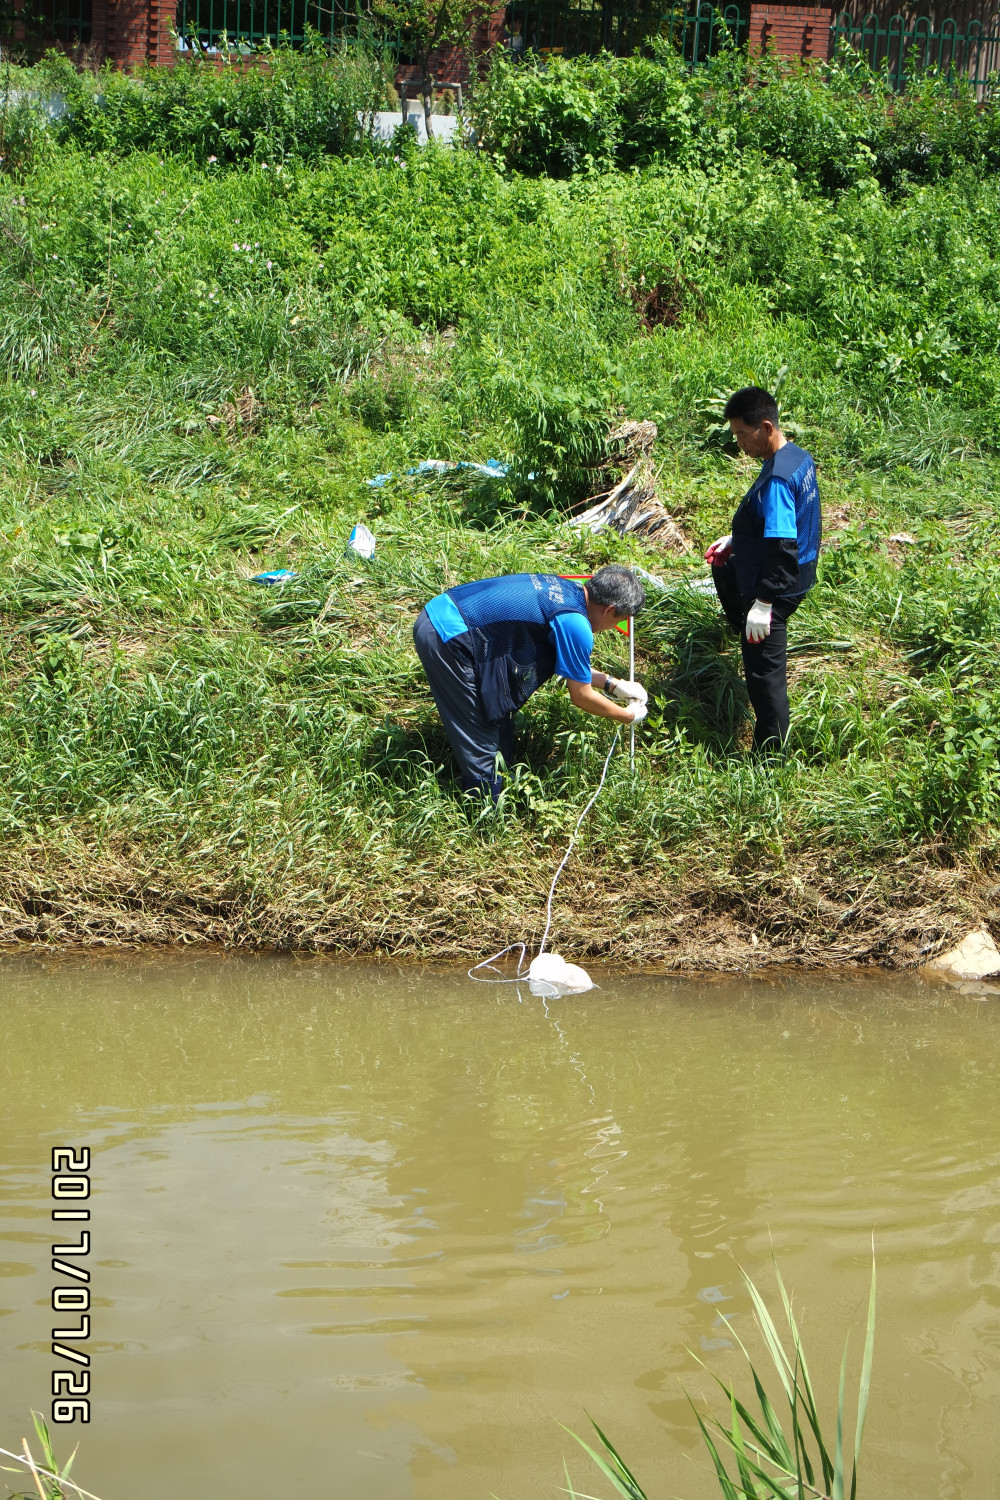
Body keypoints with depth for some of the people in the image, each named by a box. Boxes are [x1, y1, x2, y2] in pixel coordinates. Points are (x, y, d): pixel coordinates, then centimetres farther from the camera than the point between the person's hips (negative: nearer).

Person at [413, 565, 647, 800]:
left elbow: (569, 663, 26)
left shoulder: (563, 588, 10)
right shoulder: (575, 625, -16)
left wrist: (614, 685, 28)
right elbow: (581, 697, -3)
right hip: (448, 639, -10)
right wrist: (628, 716, 11)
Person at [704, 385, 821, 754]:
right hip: (797, 573, 11)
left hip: (775, 588, -11)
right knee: (723, 565, 37)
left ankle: (770, 756, 7)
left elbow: (782, 547, -33)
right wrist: (736, 540, 19)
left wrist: (763, 603, -30)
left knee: (764, 675, -2)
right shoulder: (798, 457, 1)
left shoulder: (777, 479, -30)